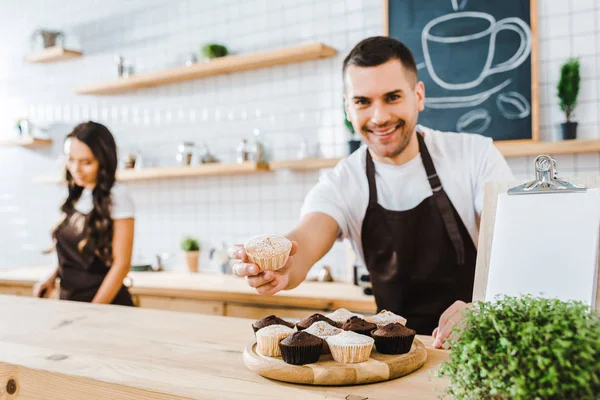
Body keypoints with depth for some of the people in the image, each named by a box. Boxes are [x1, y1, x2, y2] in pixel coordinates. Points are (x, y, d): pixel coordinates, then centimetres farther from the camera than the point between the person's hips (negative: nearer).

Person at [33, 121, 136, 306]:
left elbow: (121, 264, -16)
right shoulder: (76, 195, 3)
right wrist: (53, 278, -2)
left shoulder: (116, 196, -15)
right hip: (69, 299, 6)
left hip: (104, 302, -6)